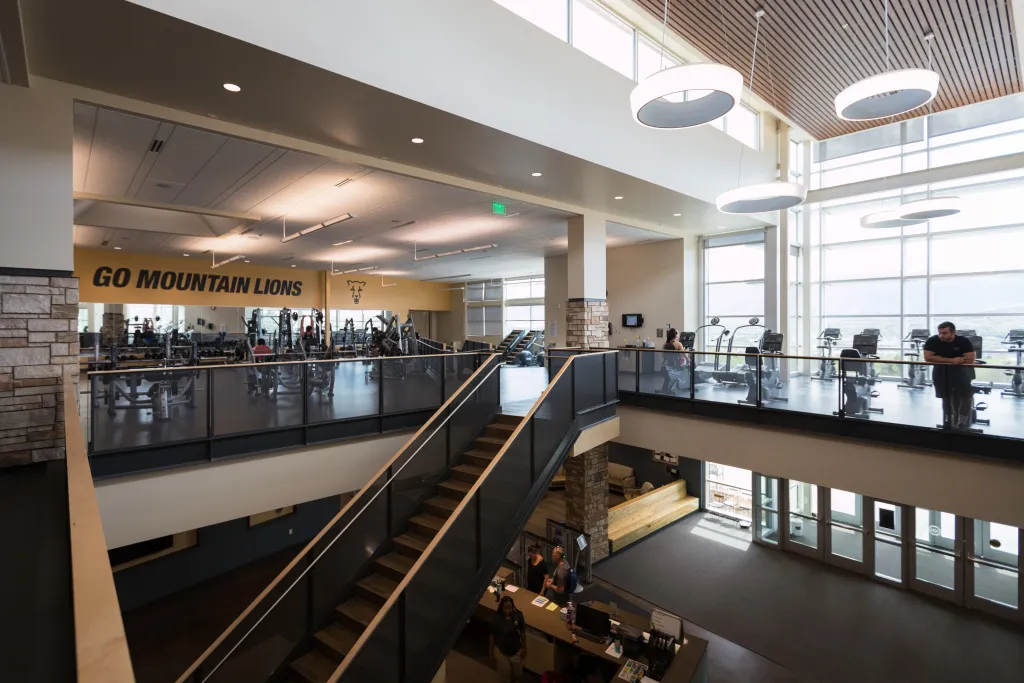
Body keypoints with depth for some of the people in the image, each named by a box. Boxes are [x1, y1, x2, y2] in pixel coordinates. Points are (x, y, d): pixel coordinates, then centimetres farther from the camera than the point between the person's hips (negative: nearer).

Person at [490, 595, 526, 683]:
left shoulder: (518, 616, -21)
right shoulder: (496, 618, -25)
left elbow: (522, 633, -6)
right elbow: (492, 636, -13)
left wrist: (524, 648, 1)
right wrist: (491, 653, -4)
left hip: (516, 651, 2)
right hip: (501, 651, -2)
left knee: (517, 675, 23)